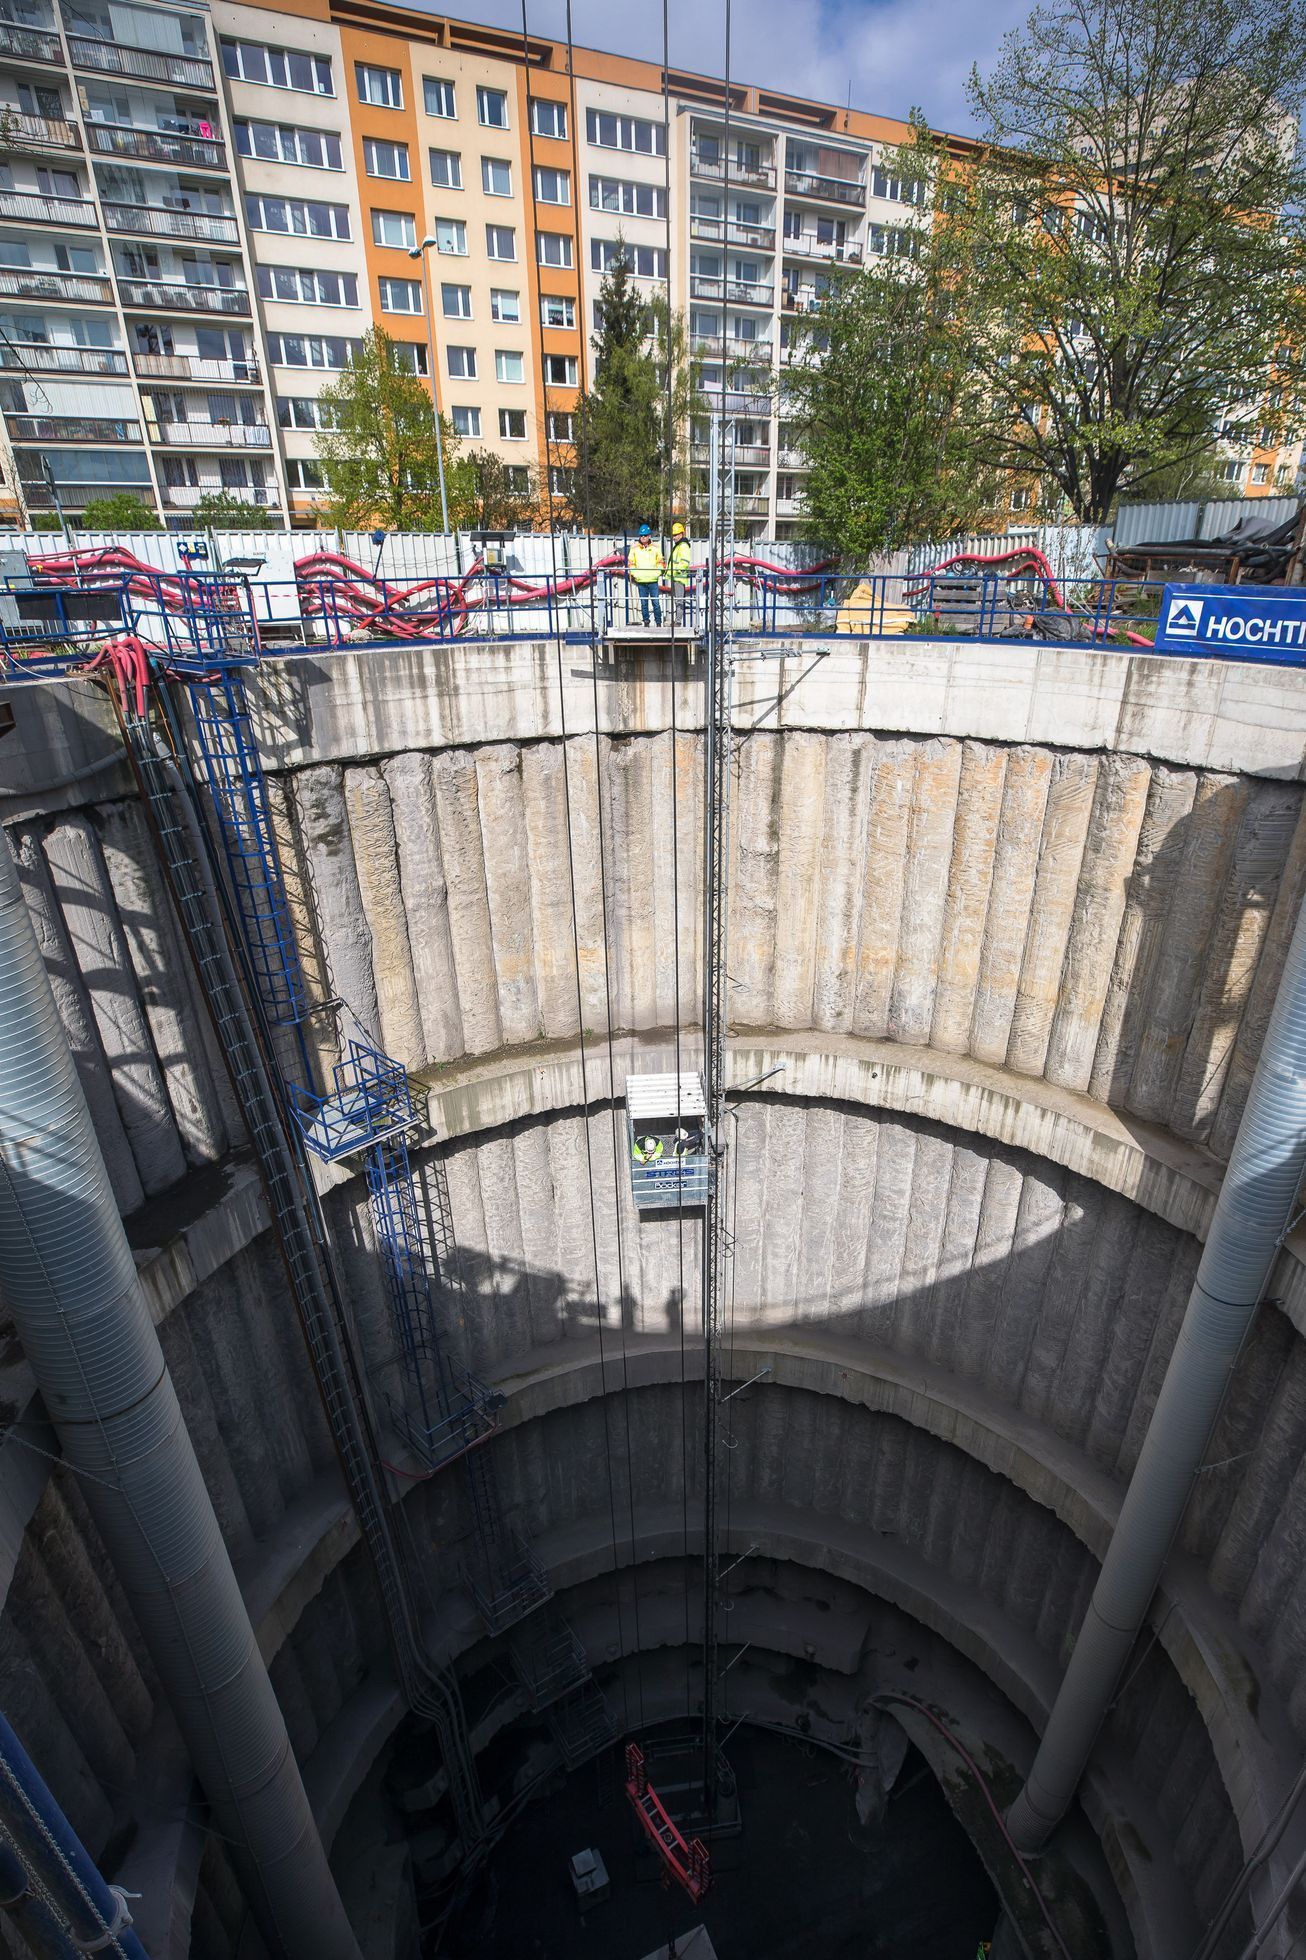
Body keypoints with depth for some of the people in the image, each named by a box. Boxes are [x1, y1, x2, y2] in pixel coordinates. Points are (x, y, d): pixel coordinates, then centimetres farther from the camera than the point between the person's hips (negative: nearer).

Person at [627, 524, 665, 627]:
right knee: (643, 603, 5)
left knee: (656, 602, -4)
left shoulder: (655, 547, 6)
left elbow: (661, 562, 11)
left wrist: (657, 572, -3)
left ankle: (658, 622, 5)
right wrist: (634, 573, -3)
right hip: (640, 580, 1)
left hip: (653, 580, -1)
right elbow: (630, 563, 11)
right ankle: (645, 621, 13)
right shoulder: (634, 548, 7)